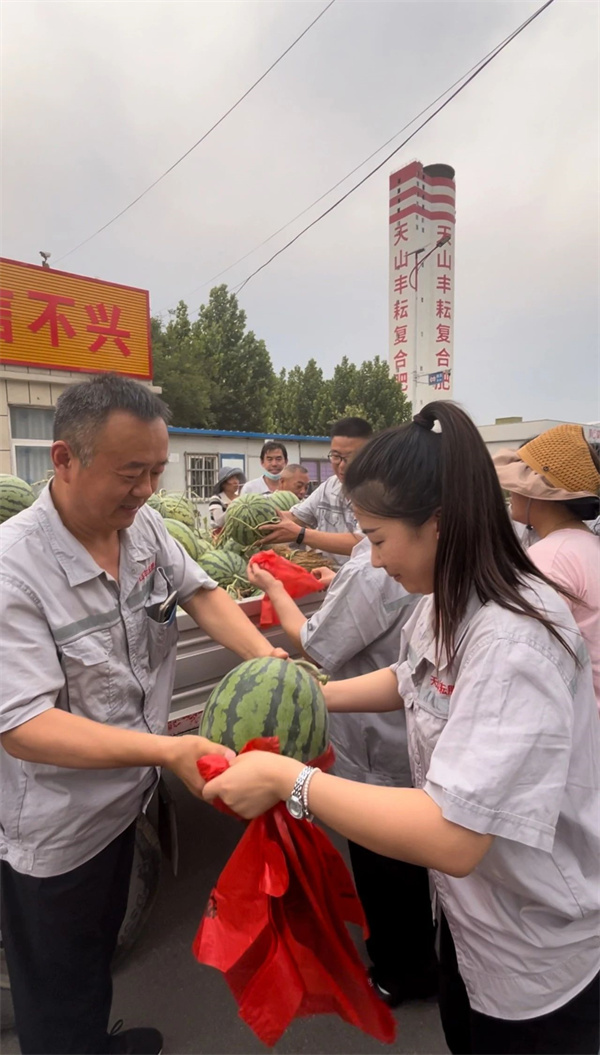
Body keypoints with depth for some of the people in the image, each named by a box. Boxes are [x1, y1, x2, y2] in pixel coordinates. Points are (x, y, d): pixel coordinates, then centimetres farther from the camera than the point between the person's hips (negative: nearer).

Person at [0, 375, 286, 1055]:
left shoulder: (145, 527, -10)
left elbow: (201, 592, 0)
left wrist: (266, 657, -16)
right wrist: (167, 750, -38)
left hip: (125, 795, 7)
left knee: (101, 945, 33)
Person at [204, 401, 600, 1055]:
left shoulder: (514, 640, -35)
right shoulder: (447, 600, -8)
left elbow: (451, 840, -38)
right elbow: (410, 677, 11)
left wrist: (289, 780, -32)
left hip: (538, 958, -7)